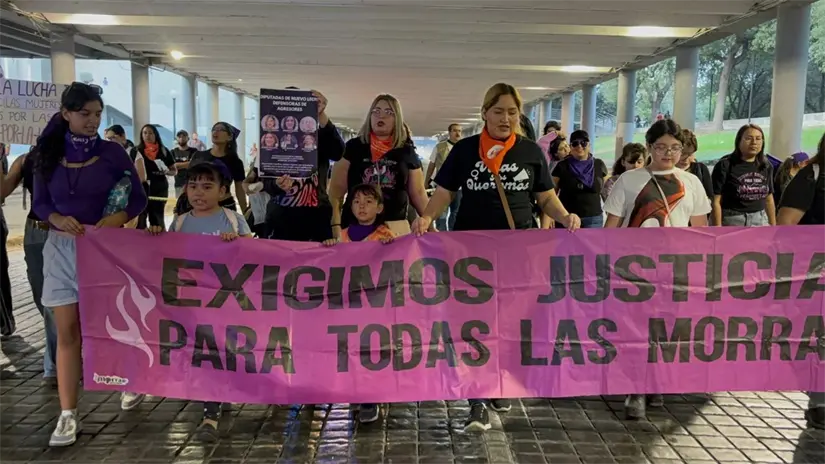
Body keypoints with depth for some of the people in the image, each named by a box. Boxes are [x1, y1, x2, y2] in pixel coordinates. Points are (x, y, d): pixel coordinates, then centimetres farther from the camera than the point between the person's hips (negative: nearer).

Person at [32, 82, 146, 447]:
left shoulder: (112, 153, -4)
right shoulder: (48, 155, 2)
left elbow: (138, 198, -1)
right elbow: (39, 204, 7)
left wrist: (116, 219, -20)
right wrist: (59, 219, -15)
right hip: (61, 249, 2)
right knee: (67, 332, 2)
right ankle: (68, 414, 6)